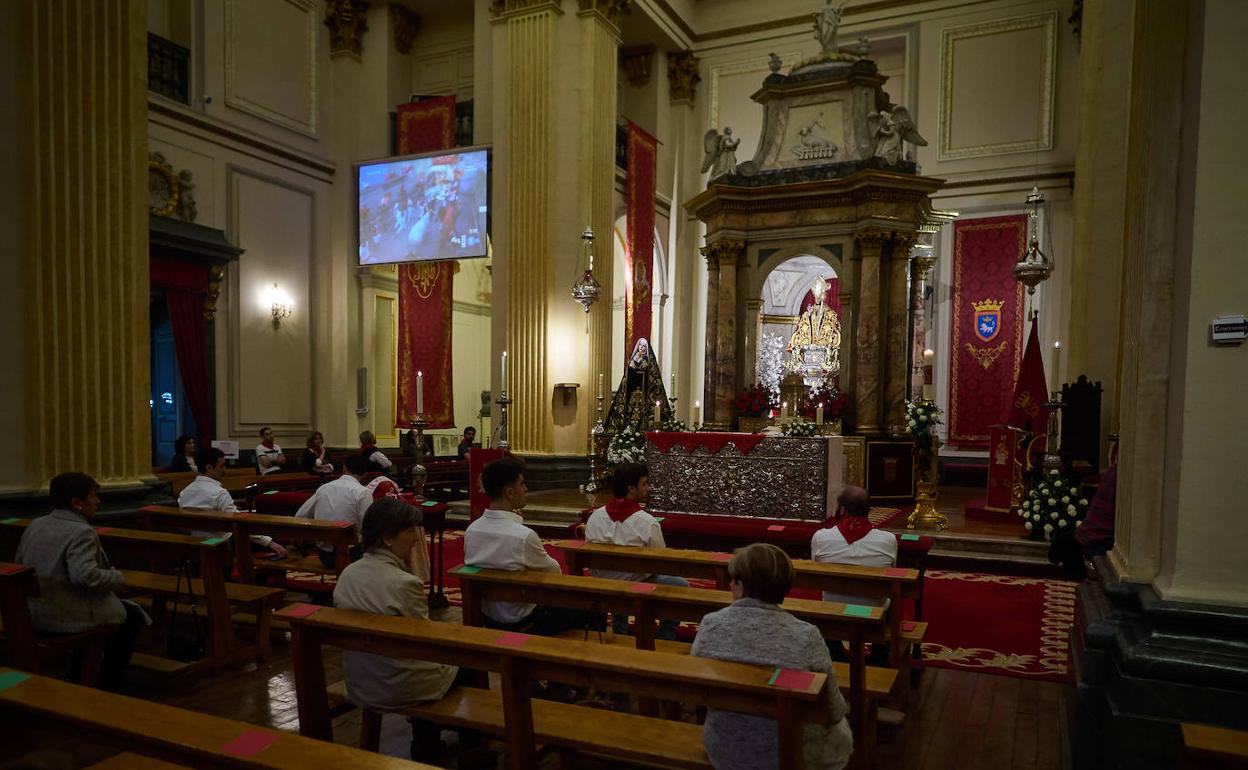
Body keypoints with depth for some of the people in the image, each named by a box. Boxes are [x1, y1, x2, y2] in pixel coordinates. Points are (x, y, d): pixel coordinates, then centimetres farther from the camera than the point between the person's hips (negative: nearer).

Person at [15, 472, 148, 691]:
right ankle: (109, 684, 22)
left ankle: (78, 677, 37)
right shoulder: (81, 532, -21)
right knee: (131, 614, 14)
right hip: (65, 617, -9)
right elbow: (86, 576, -32)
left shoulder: (34, 525, 5)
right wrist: (117, 576, -14)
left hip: (32, 614, 9)